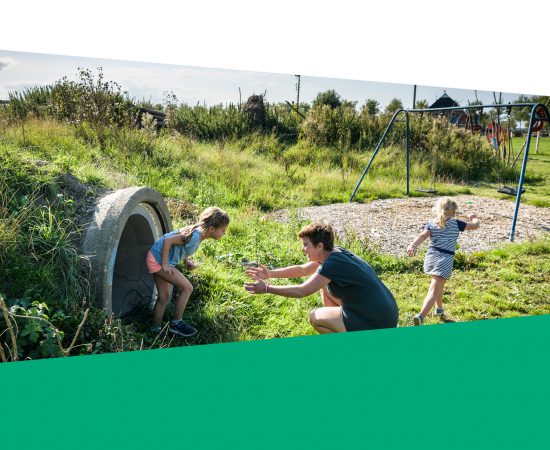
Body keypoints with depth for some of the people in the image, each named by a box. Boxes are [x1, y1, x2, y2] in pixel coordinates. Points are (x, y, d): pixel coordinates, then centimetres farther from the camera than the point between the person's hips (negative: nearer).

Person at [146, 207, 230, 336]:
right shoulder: (194, 237, -28)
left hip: (156, 259, 10)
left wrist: (186, 260, 2)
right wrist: (165, 264, -22)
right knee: (187, 288, -9)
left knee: (163, 296, 15)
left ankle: (155, 329, 24)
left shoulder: (197, 231, 0)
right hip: (158, 259, -10)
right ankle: (176, 323, 2)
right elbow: (168, 241, -29)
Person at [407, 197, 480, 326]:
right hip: (445, 260, -4)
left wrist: (413, 246, -27)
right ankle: (420, 316, -30)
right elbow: (475, 226, 16)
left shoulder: (431, 224, 8)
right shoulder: (456, 224, 5)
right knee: (433, 291, -12)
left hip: (431, 257, 4)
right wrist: (474, 218, 38)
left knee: (439, 284, 31)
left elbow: (422, 236, -11)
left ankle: (439, 308, 50)